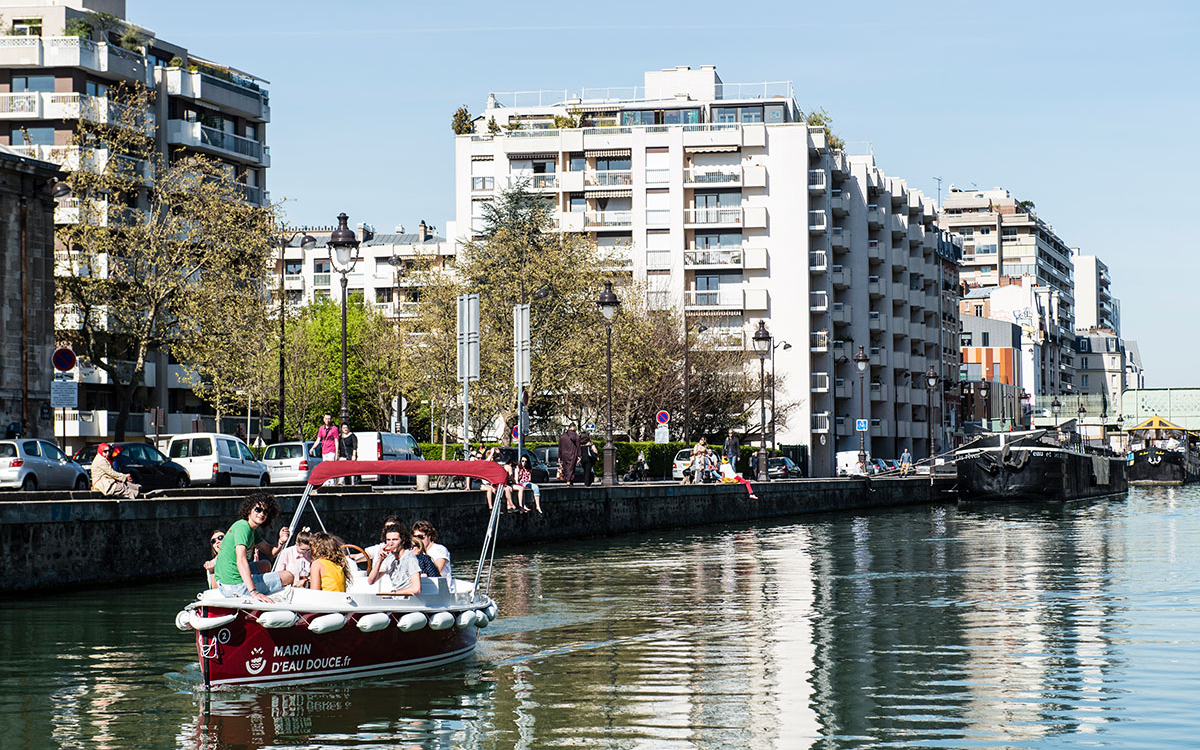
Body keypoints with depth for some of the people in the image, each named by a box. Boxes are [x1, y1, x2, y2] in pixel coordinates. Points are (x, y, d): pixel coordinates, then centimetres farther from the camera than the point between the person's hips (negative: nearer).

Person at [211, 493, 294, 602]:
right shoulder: (243, 527, -16)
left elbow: (271, 552, 20)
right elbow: (241, 561, -29)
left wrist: (281, 542, -4)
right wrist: (254, 593, -38)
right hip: (236, 586, -10)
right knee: (289, 577, 0)